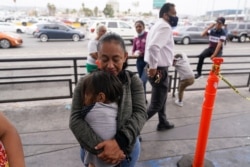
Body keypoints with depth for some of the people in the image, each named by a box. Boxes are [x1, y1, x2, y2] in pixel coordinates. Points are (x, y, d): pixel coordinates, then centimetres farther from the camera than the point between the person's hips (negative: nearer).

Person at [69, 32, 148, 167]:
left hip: (127, 149, 1)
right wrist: (100, 148, -27)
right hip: (92, 151, 0)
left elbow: (140, 113, -15)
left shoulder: (133, 81, -9)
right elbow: (75, 119, -16)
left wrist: (119, 141, -29)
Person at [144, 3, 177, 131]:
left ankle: (163, 123, 42)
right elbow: (153, 47, -33)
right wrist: (153, 67, -27)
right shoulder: (165, 27, -17)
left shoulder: (158, 25, 16)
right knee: (156, 104, -1)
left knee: (162, 98, 25)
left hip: (158, 69, 11)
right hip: (159, 70, -11)